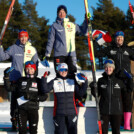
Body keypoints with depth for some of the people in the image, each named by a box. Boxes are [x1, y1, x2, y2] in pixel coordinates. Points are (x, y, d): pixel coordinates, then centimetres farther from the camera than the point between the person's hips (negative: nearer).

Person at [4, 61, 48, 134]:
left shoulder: (38, 81, 4)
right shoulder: (21, 80, 9)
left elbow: (44, 96, -2)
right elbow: (10, 87, 7)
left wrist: (32, 97, -15)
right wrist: (6, 77, -3)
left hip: (33, 109, -1)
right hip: (22, 109, 1)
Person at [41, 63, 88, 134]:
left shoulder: (72, 81, 10)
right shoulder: (54, 82, 5)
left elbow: (80, 93, 9)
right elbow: (45, 89, -6)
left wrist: (85, 82, -2)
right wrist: (44, 78, -16)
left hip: (72, 112, 2)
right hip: (59, 112, -2)